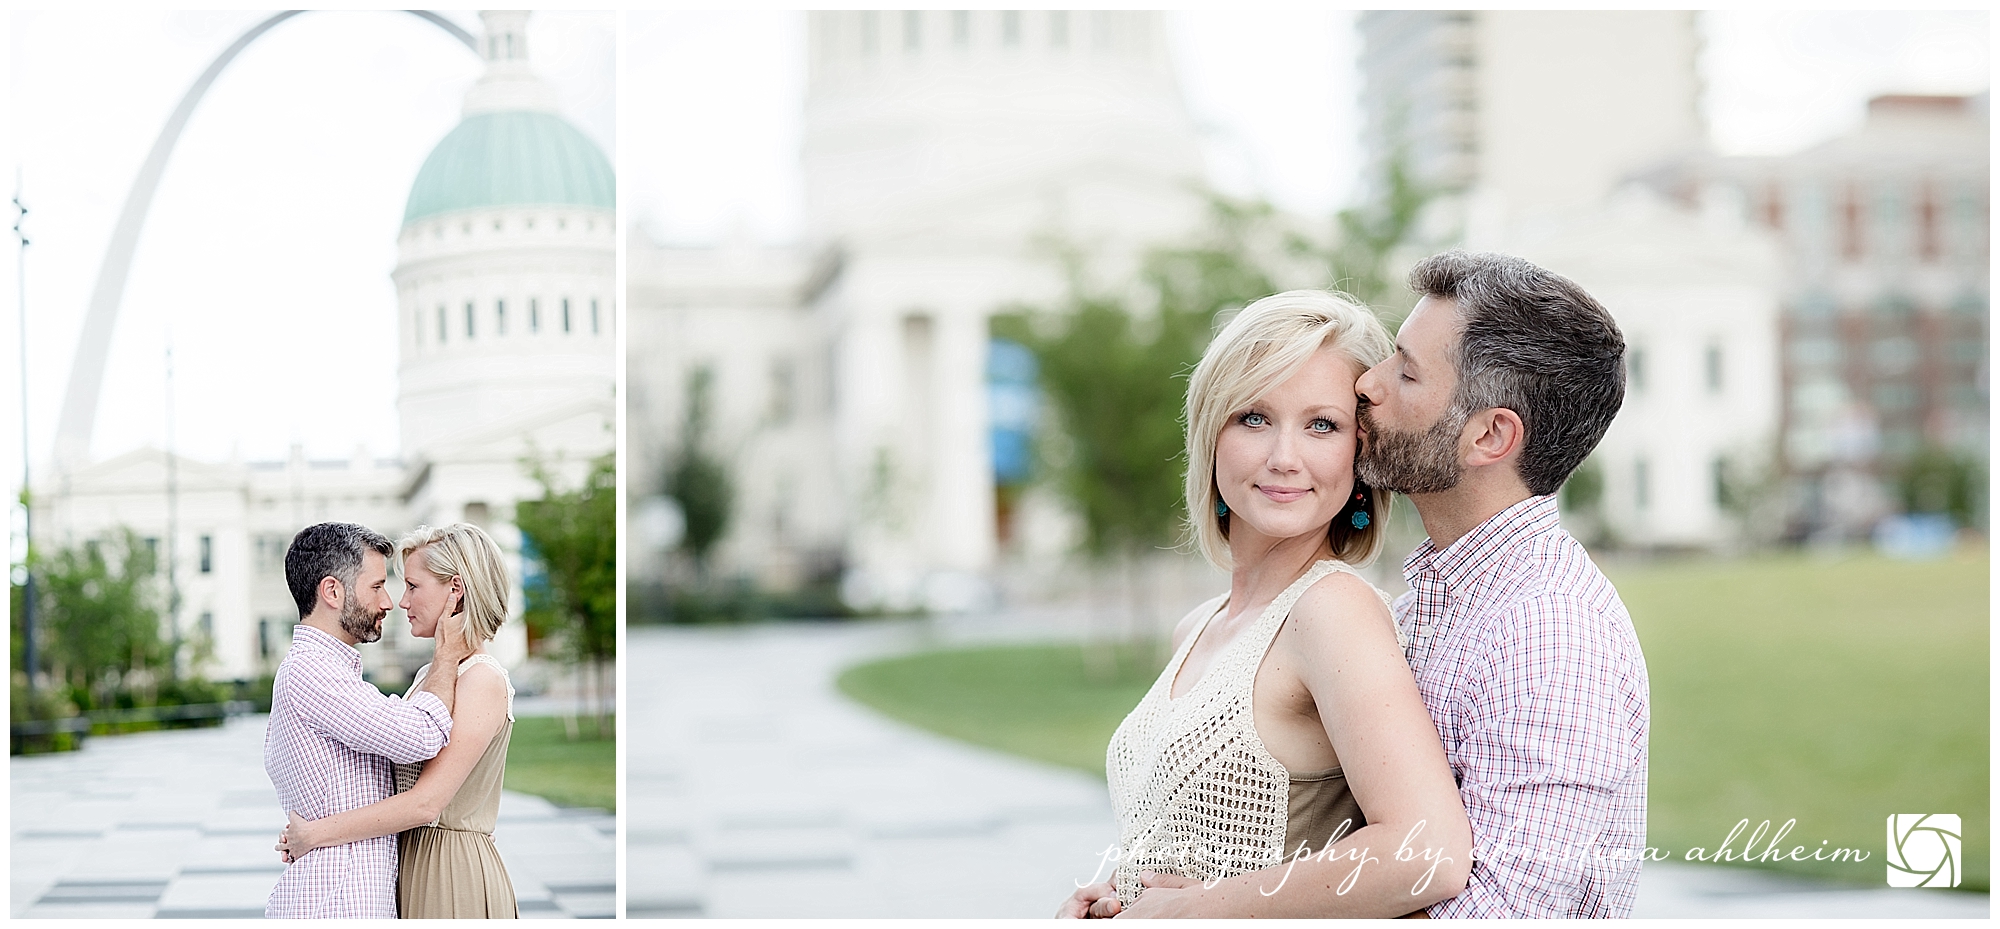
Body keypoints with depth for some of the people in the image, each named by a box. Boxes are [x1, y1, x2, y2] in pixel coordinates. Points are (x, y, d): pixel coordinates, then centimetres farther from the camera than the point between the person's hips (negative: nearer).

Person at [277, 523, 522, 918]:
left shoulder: (483, 680, -13)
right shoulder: (429, 674, 15)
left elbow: (426, 803, -21)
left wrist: (313, 833, -16)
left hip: (454, 875, -8)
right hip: (413, 867, 8)